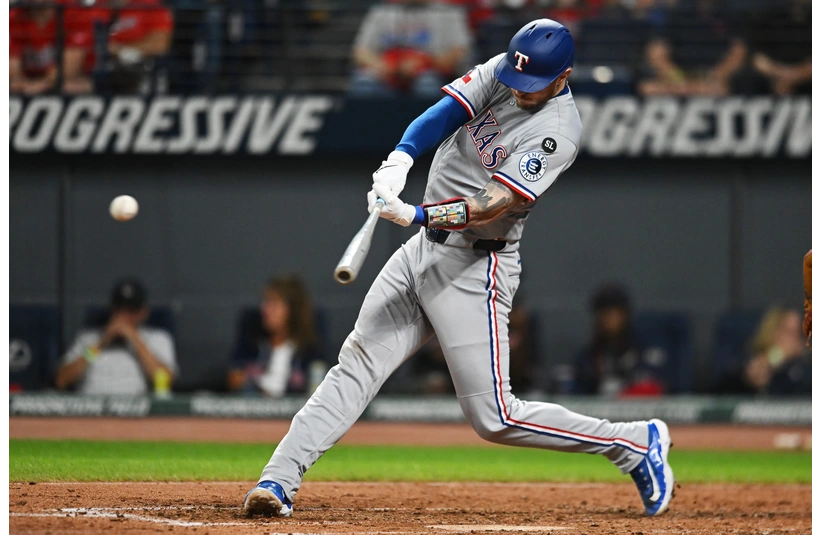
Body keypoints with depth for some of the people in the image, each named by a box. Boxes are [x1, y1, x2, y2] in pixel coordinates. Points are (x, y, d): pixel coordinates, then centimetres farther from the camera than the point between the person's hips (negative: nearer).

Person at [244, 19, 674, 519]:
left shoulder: (557, 133, -19)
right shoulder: (501, 71, 2)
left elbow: (493, 205, -27)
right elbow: (444, 114, -11)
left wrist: (416, 214, -40)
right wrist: (400, 160, -30)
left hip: (475, 268, -7)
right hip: (425, 249, 7)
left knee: (495, 418, -6)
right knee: (357, 364, 0)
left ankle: (636, 442, 7)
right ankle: (279, 480, -1)